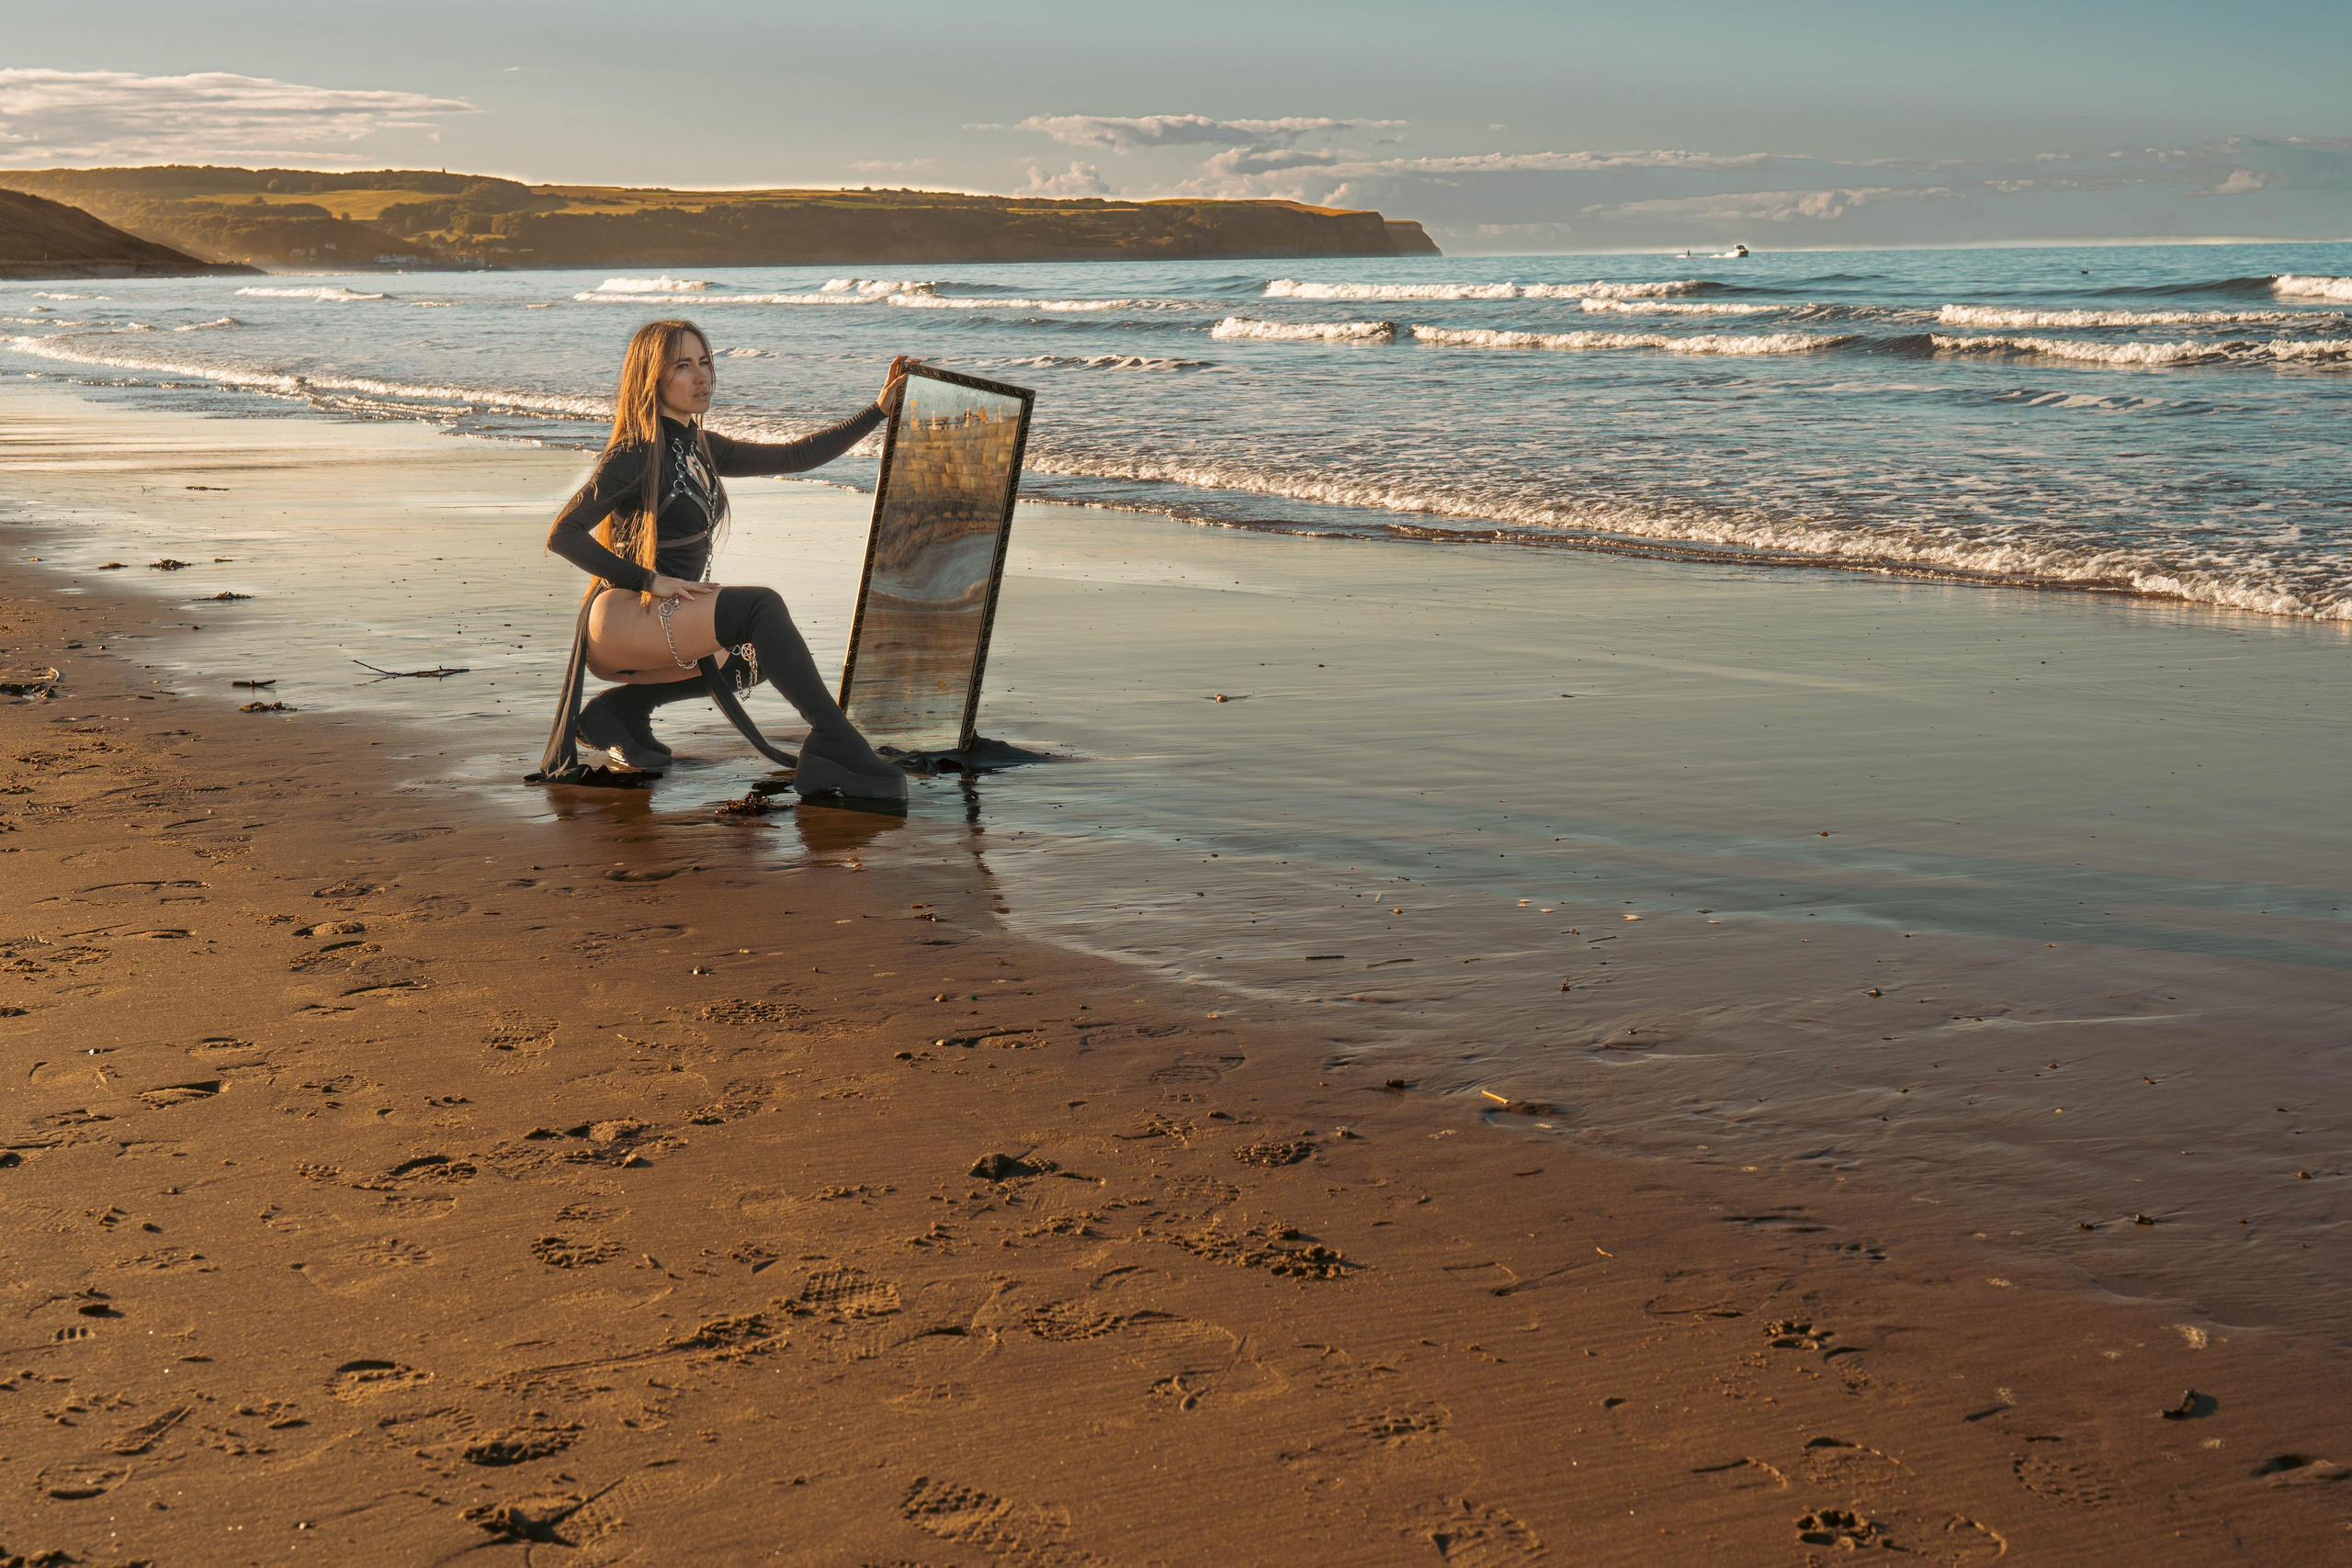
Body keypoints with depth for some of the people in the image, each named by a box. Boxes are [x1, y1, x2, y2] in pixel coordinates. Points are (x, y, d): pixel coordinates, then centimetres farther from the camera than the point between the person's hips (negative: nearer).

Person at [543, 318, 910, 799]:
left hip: (664, 618, 9)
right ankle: (835, 747, -26)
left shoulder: (698, 447, 14)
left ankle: (620, 709, 9)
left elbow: (794, 457, 14)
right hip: (621, 618, -9)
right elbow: (562, 535, -17)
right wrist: (649, 580, -18)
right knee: (760, 607, -24)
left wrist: (880, 409, 10)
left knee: (759, 656, 16)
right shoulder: (636, 455, -12)